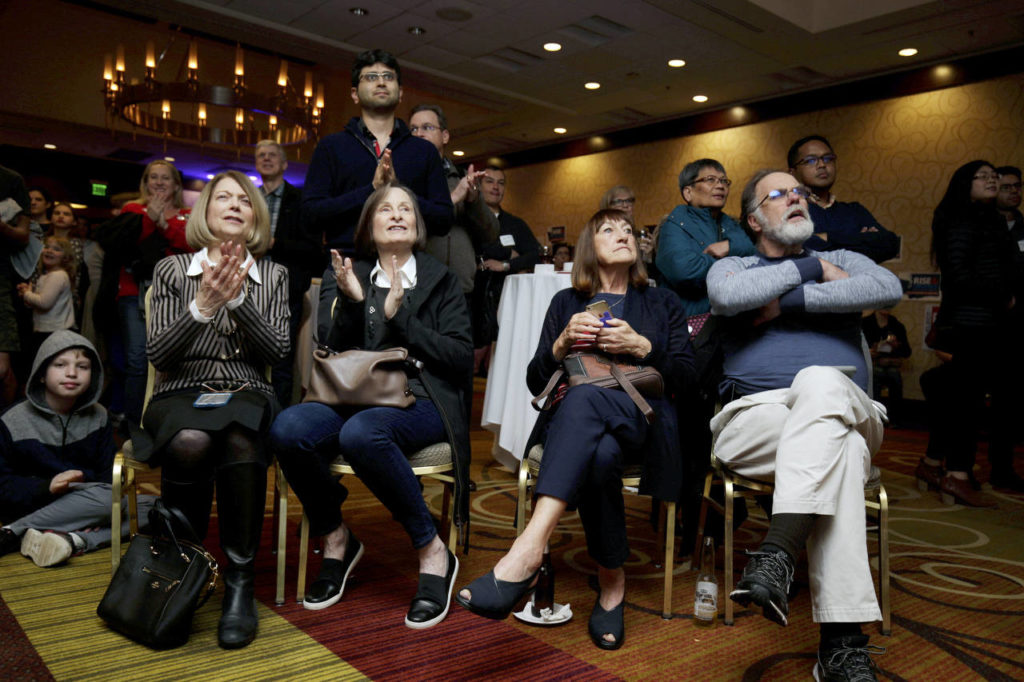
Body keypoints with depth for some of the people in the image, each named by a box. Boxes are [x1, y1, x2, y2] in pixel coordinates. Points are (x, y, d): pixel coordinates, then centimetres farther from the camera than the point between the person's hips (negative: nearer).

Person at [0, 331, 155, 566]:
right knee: (106, 498, -31)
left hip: (86, 505, 6)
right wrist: (47, 486, -24)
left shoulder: (98, 417, 9)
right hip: (36, 507, -6)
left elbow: (108, 475, 6)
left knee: (152, 506, -19)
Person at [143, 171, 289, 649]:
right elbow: (158, 354, 1)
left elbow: (277, 351, 1)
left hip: (248, 394, 0)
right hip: (181, 393, 0)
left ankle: (240, 583, -25)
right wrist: (203, 305, -14)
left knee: (239, 443, -36)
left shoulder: (273, 276, 12)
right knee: (190, 443, -37)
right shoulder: (172, 270, 10)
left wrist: (238, 299, -12)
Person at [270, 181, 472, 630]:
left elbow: (461, 358, 1)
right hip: (355, 399, 3)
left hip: (420, 401, -3)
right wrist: (351, 303, -8)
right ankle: (336, 538, -3)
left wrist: (400, 318, -6)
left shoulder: (441, 281, 12)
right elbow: (331, 354, 8)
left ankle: (433, 552, -19)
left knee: (361, 432, -37)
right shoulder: (348, 278, 18)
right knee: (288, 429, -29)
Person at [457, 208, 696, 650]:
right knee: (599, 455, -40)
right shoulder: (566, 302, 25)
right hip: (574, 420, 1)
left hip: (642, 421, -1)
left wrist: (640, 346, -6)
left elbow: (685, 378, 11)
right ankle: (612, 584, -29)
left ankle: (528, 549, -49)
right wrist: (563, 343, -4)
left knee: (584, 398, -39)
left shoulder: (662, 303, 24)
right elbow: (535, 382, 15)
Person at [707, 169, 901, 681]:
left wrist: (790, 300, -4)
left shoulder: (842, 261, 26)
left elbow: (889, 289, -1)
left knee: (821, 381, -36)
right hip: (755, 417, -1)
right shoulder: (732, 267, 22)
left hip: (847, 411, 1)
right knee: (840, 450, -34)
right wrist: (810, 268, 2)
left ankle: (776, 554, -44)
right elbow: (727, 296, -7)